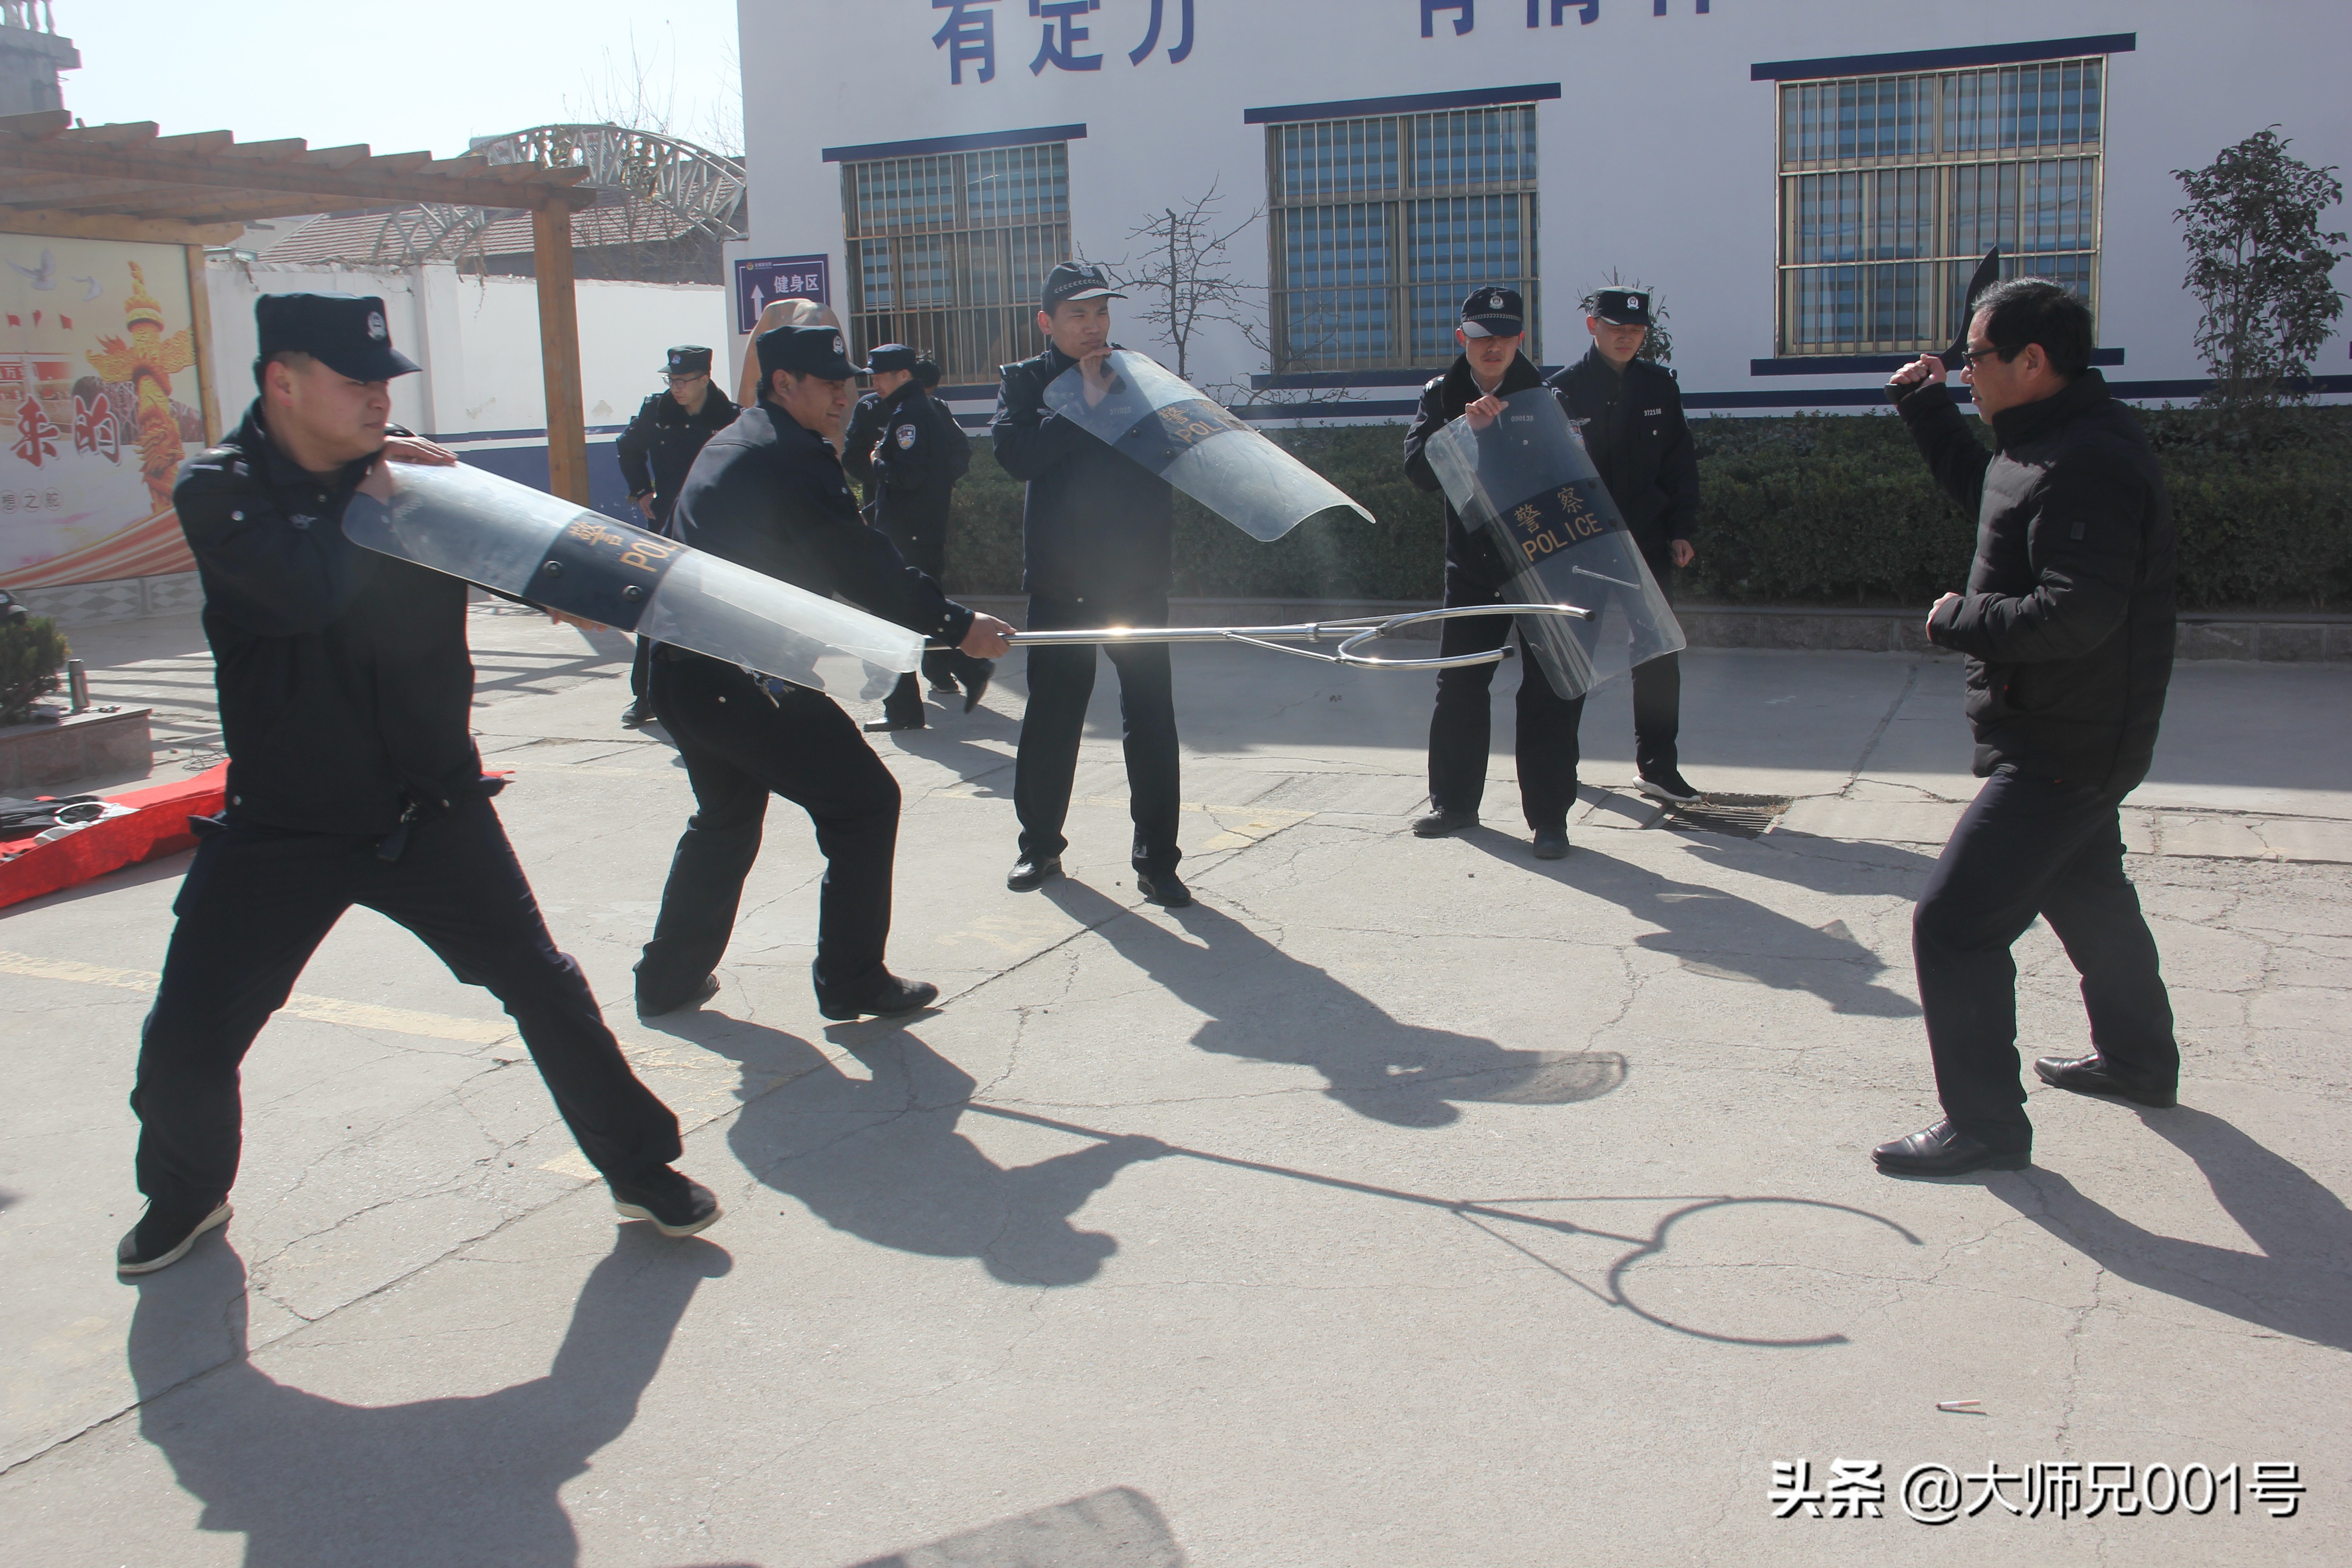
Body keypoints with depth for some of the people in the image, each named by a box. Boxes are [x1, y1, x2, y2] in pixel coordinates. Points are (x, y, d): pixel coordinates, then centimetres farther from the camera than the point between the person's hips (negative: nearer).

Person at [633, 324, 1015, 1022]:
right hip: (747, 681, -10)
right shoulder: (793, 457, -12)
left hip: (681, 671, 10)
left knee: (727, 816, 27)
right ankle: (853, 982, 5)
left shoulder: (730, 444, 19)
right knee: (864, 803, 1)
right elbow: (864, 571, -13)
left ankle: (670, 977, 33)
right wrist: (957, 624, -6)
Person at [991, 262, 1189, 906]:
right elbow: (1015, 453, -13)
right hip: (1059, 578, 0)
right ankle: (1040, 843, 24)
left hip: (1136, 576, 0)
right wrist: (1086, 404, -15)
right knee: (1050, 713, 8)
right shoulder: (1025, 381, 5)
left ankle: (1157, 858, 4)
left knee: (1151, 714, -3)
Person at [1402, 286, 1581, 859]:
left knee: (1547, 692, -4)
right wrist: (1463, 426, -25)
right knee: (1458, 686, 8)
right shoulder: (1442, 396, 4)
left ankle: (1549, 818, 3)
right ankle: (1455, 802, 23)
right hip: (1472, 568, 3)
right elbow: (1418, 467, -10)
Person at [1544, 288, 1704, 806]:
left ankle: (1657, 765, 8)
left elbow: (1681, 465, 10)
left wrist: (1681, 530, 2)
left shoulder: (1660, 387, 8)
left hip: (1647, 544, 2)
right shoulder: (1563, 390, -2)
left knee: (1657, 656, 1)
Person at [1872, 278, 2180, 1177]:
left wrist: (1960, 622, -20)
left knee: (1954, 920, -10)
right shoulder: (2057, 441, 8)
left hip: (2062, 747, -11)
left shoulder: (2083, 464, -25)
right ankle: (2139, 1061, 46)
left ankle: (1985, 1125, -1)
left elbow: (2075, 614, -33)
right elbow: (1987, 492, 28)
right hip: (2067, 733, 11)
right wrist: (1925, 409, 19)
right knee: (2086, 892, 27)